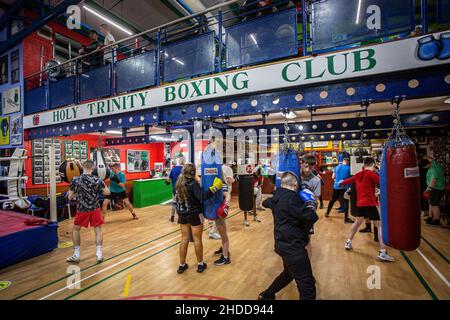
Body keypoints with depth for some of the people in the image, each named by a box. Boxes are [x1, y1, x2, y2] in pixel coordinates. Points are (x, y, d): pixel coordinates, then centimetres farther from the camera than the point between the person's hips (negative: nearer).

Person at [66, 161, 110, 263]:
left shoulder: (76, 180, -8)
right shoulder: (97, 180, -8)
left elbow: (70, 197, -4)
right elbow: (107, 192, -6)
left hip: (82, 209, 0)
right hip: (95, 209, 0)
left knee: (76, 229, 21)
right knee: (98, 230, 10)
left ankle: (76, 255, 23)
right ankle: (99, 254, 9)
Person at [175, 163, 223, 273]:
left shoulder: (179, 183, 3)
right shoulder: (193, 183, -18)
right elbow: (202, 197, -29)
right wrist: (214, 188, -27)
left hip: (182, 214, 6)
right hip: (194, 214, -6)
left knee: (184, 239, 14)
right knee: (197, 239, 7)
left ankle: (182, 265, 23)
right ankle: (200, 264, 22)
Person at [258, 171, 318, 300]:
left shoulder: (277, 197, 8)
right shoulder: (291, 198, -19)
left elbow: (266, 202, 29)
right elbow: (309, 217, -23)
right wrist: (312, 205, -4)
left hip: (283, 243, 10)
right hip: (292, 245, -10)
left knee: (289, 273, 29)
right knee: (307, 285, -1)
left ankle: (266, 295, 43)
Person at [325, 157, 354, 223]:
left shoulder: (337, 167, 6)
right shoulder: (349, 168, -4)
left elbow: (333, 177, 7)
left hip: (336, 186, 4)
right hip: (344, 187, -4)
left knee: (332, 200, 17)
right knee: (345, 202, -1)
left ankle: (327, 213, 30)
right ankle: (346, 218, -4)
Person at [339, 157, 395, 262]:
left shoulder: (358, 175, 12)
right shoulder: (371, 174, -6)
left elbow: (348, 180, 27)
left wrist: (341, 182, 47)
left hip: (360, 203, 6)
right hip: (370, 203, -6)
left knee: (357, 222, 24)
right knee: (379, 225, -1)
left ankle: (348, 242, 32)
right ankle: (383, 252, -8)